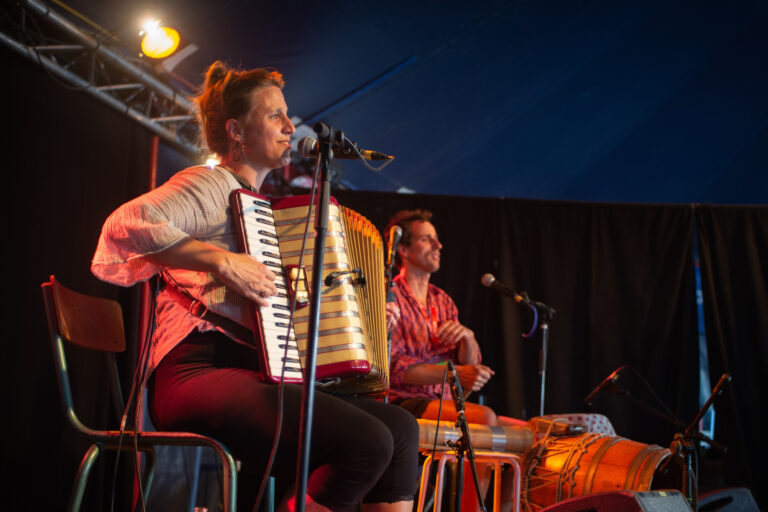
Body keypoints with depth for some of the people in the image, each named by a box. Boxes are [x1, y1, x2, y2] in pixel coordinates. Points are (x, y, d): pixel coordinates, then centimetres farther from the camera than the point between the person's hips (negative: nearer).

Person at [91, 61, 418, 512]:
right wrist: (222, 260, -21)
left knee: (400, 427, 2)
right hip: (201, 371, -9)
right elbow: (126, 225, -20)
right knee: (367, 442, -25)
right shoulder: (211, 185, -1)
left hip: (255, 372, 9)